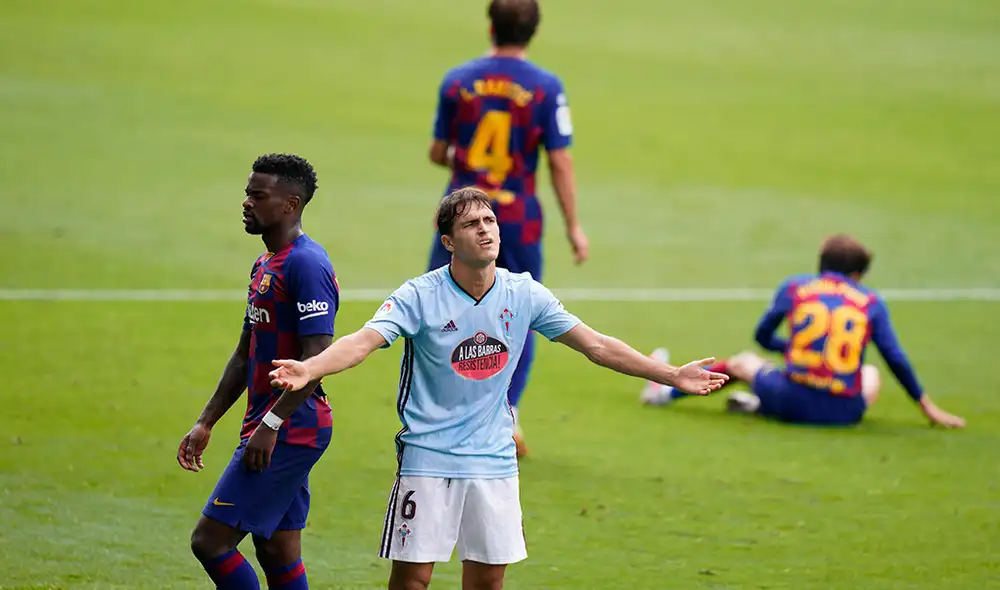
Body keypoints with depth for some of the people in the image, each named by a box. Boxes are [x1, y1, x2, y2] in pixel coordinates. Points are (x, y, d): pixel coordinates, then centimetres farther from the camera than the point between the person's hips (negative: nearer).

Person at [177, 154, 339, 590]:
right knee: (278, 555, 11)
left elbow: (317, 358, -22)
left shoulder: (306, 265, -16)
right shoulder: (265, 264, 16)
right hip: (270, 428, 10)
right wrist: (206, 423, 19)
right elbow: (244, 356, 23)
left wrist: (270, 424, -24)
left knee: (210, 540, -11)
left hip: (290, 432, -10)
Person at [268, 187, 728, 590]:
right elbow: (363, 342, -25)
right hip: (429, 456, -4)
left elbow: (596, 346, 7)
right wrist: (308, 369, -45)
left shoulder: (524, 294, -1)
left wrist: (673, 376, 5)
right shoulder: (421, 296, -12)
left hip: (494, 461, 4)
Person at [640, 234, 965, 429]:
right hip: (845, 412, -1)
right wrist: (928, 409, 13)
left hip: (793, 401, 1)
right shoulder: (871, 302, 6)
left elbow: (762, 336, 17)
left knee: (743, 363, 30)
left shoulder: (795, 287, 7)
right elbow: (896, 360, 5)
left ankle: (666, 391, 37)